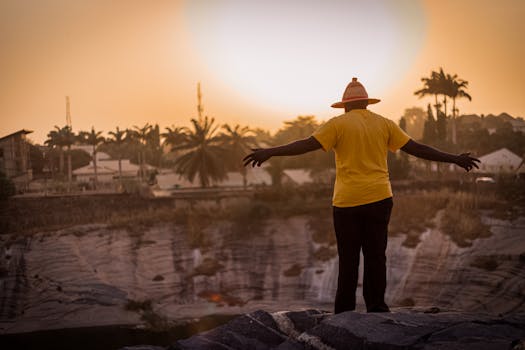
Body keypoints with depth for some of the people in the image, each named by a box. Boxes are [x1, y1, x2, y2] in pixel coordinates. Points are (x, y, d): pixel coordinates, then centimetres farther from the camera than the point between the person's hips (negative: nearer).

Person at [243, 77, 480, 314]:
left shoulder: (339, 124, 0)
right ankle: (376, 307, 8)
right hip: (379, 199, 2)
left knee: (348, 258, 5)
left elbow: (307, 144, -10)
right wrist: (454, 159, 17)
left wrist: (270, 152, -11)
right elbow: (417, 148, 9)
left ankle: (344, 312, 8)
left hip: (347, 202, -2)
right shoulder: (384, 124, 9)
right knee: (376, 255, 8)